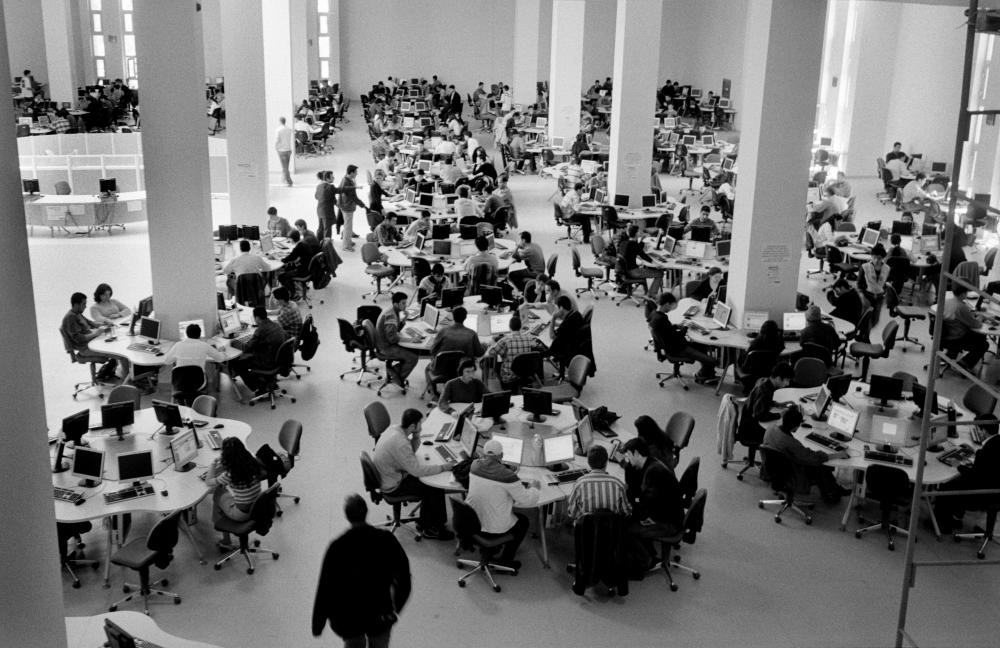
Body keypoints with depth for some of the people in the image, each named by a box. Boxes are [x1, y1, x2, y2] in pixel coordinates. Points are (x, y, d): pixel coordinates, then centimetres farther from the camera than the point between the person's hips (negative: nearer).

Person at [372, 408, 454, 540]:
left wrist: (416, 437, -9)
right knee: (436, 488, -4)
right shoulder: (399, 443, -33)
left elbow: (410, 453, 11)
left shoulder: (393, 428, -4)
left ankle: (424, 523, 22)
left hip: (385, 477, 9)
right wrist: (443, 467, -25)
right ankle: (432, 529, 12)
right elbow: (416, 470, -30)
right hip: (392, 487, -9)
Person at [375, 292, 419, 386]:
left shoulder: (393, 310, 5)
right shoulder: (390, 315, -26)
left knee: (413, 351, 12)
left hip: (385, 343, 10)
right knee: (413, 358, -13)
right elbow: (392, 338, -30)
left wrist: (403, 319, -4)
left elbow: (396, 329, 13)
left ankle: (394, 370, 14)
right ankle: (400, 378, 6)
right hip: (386, 348, -10)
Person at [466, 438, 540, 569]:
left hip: (471, 521, 6)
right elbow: (526, 500, -14)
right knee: (523, 521, 23)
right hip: (494, 528, -6)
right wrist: (534, 487, 5)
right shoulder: (507, 475, -23)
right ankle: (505, 560, 27)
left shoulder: (475, 465, -6)